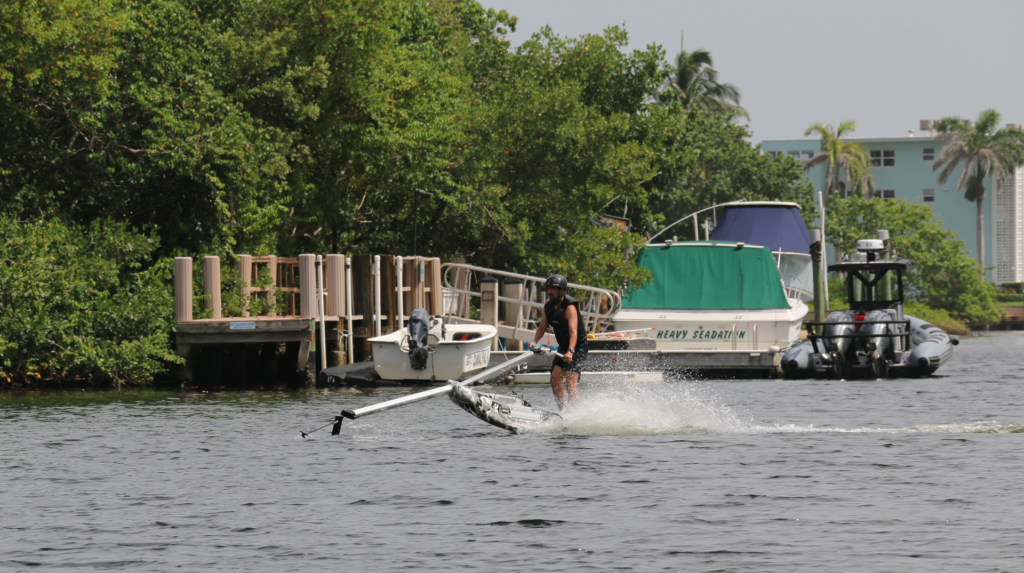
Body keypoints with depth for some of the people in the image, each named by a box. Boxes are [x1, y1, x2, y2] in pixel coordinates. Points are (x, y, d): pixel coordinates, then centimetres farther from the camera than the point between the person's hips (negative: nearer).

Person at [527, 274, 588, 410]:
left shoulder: (569, 307, -22)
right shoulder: (549, 305, 2)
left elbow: (573, 331, -33)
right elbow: (543, 326, 9)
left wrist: (570, 352, -46)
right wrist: (535, 342, -9)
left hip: (578, 349, -8)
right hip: (563, 348, 8)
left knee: (570, 384, -19)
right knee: (555, 380, 4)